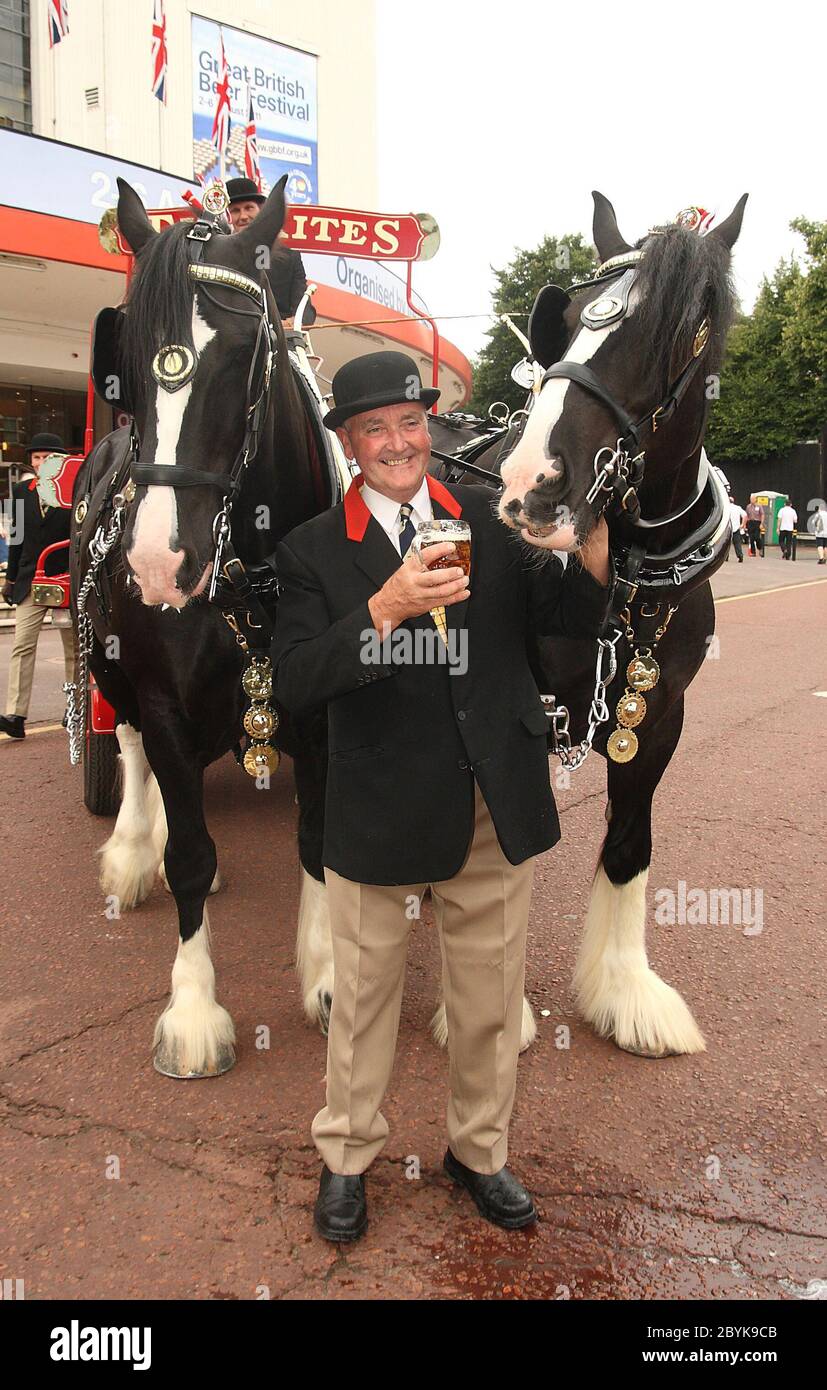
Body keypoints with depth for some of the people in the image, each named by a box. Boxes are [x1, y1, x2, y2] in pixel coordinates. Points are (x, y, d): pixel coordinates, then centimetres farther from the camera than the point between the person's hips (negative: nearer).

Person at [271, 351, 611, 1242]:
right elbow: (294, 685, -15)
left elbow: (570, 621, -1)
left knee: (490, 1000, 17)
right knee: (364, 996, 16)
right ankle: (345, 1158, 40)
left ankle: (478, 1151, 42)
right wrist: (385, 610, -28)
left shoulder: (490, 519, 3)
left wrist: (591, 544, -20)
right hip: (379, 815, -2)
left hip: (497, 811, 3)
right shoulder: (312, 551, -4)